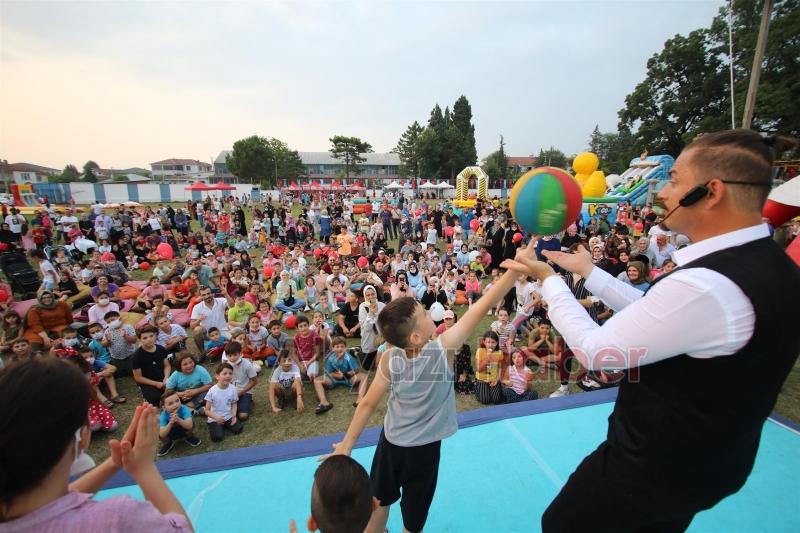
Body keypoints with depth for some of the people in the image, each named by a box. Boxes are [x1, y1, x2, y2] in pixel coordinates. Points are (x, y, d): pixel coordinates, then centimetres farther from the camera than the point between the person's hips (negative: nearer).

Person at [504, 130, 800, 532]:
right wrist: (589, 271, 6)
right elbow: (651, 314, 4)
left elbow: (594, 350, -26)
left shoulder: (705, 287, -35)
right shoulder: (768, 262, -4)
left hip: (653, 466, -8)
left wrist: (549, 279, -15)